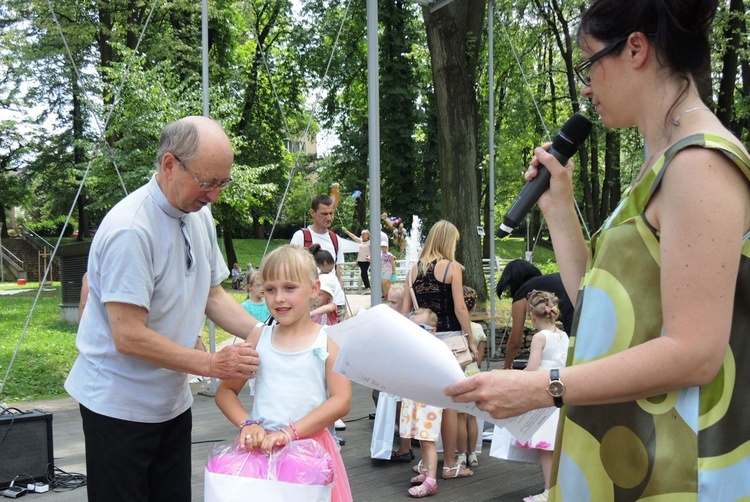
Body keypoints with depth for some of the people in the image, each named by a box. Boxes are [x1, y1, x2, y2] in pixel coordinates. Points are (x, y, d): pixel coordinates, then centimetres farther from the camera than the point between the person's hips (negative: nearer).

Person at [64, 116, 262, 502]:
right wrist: (212, 364, -23)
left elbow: (212, 295, 10)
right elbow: (129, 337, -26)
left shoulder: (200, 215, 2)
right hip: (119, 407, -7)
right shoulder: (130, 230, -25)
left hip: (172, 399, 8)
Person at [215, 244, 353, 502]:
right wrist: (247, 424, -10)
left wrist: (291, 432, -19)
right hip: (261, 446, 2)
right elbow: (225, 391, 8)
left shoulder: (328, 341, -2)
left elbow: (341, 400, -10)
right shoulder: (258, 339, 5)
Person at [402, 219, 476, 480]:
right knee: (450, 402, 3)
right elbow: (460, 308, -9)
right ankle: (450, 465, 9)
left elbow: (405, 310, 7)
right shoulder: (452, 267, -5)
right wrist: (471, 340, -2)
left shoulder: (414, 269, 7)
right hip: (448, 338, -4)